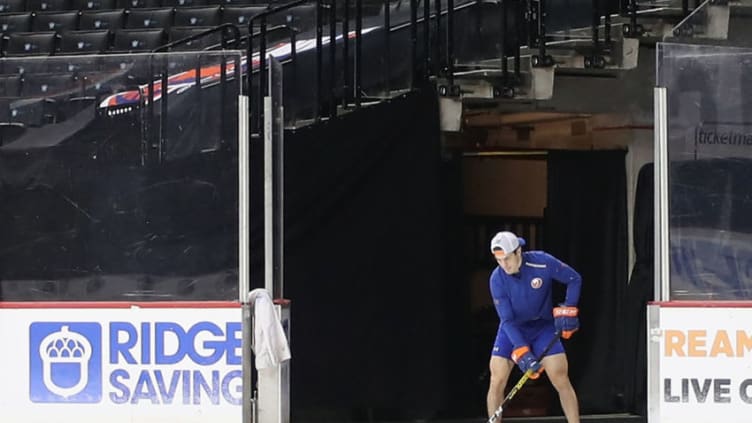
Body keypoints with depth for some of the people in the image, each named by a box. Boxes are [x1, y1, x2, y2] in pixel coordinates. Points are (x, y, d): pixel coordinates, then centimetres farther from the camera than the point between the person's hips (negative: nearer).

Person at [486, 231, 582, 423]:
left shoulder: (543, 263, -22)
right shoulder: (497, 279, -20)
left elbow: (574, 279, -6)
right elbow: (507, 320, -20)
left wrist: (567, 309, -16)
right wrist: (521, 352, -30)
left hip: (543, 327, 0)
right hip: (512, 330, 0)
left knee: (561, 381, -9)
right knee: (497, 381, -9)